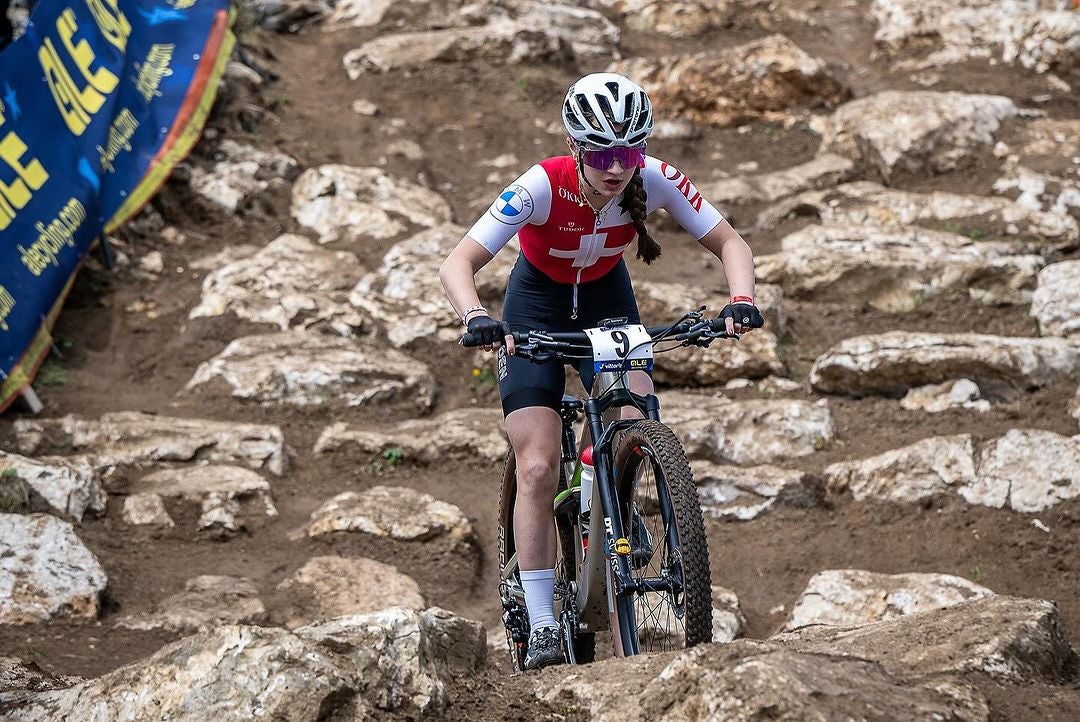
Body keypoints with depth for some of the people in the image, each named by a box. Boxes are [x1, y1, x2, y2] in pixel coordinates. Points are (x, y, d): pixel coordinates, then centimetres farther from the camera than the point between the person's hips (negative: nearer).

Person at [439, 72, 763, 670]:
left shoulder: (655, 181, -26)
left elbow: (730, 243, -18)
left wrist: (741, 300, -38)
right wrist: (476, 317, -57)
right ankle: (541, 625, -4)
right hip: (537, 305, -2)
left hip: (606, 299, 2)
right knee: (537, 468, -12)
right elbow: (457, 263, -37)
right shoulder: (543, 186, -34)